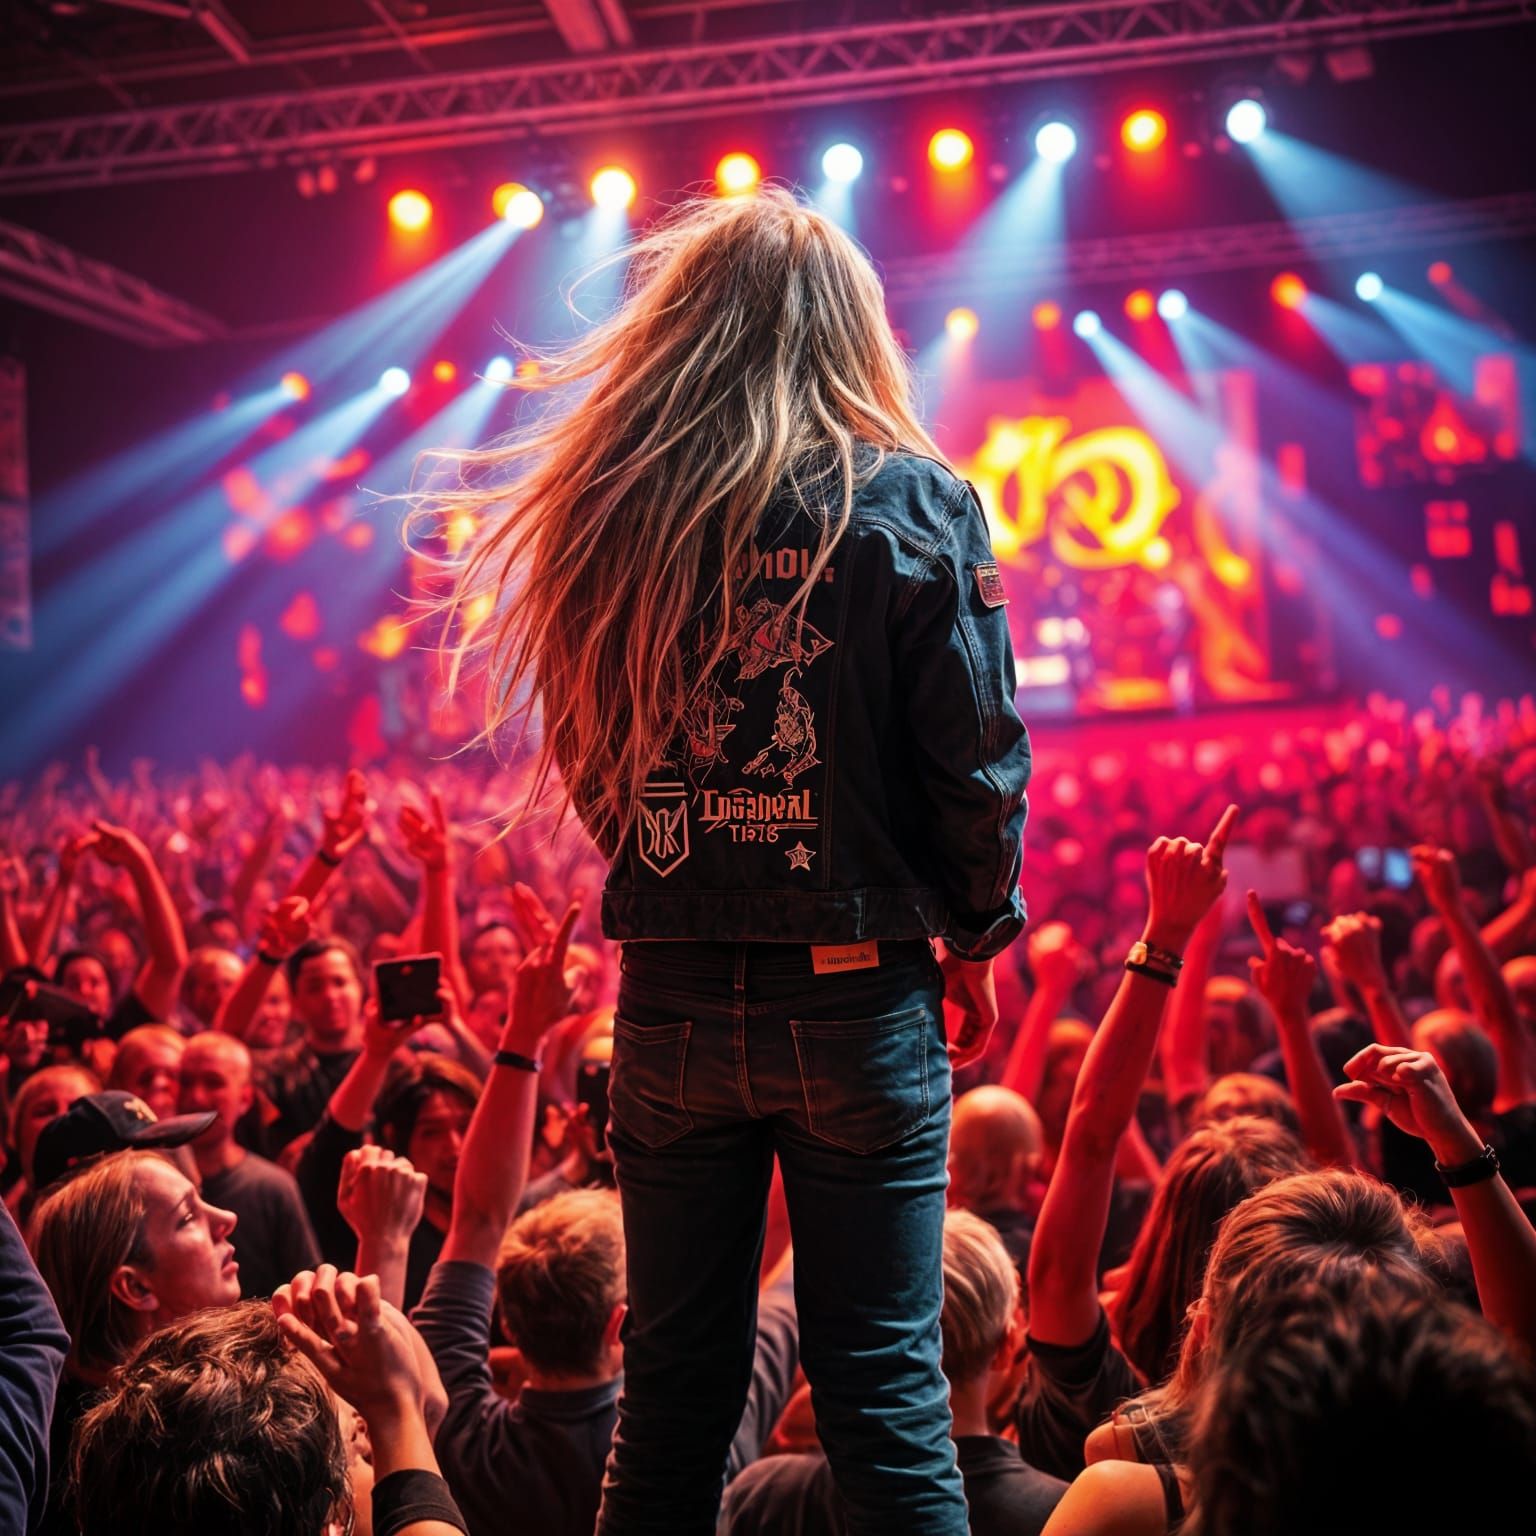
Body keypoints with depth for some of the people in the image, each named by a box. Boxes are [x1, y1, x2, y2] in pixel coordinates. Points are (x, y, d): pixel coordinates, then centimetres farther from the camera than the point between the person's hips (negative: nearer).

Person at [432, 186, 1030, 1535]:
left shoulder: (601, 515, 2)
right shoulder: (911, 504, -6)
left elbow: (585, 763, 9)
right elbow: (977, 761, -5)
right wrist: (977, 933, 10)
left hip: (670, 1002, 3)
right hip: (853, 997, -2)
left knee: (673, 1391, 15)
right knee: (886, 1397, 7)